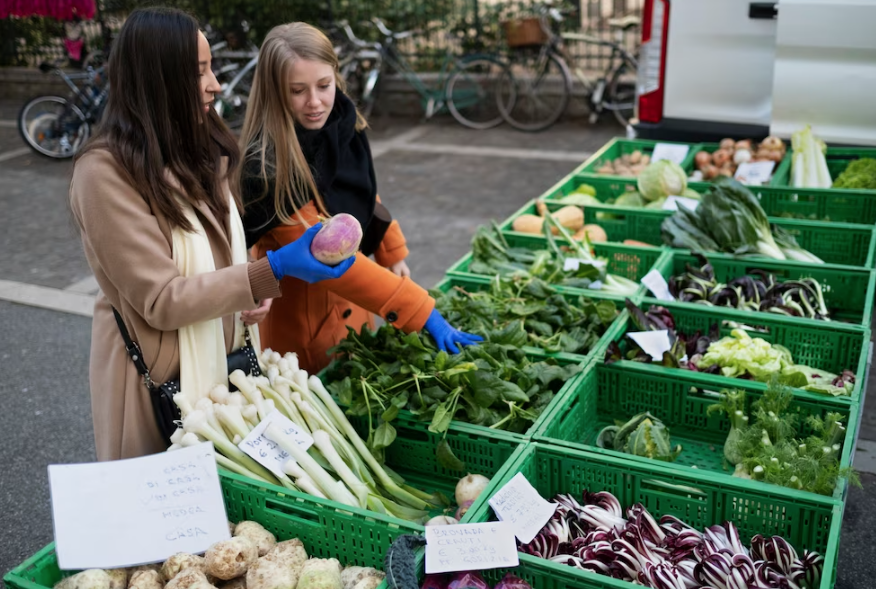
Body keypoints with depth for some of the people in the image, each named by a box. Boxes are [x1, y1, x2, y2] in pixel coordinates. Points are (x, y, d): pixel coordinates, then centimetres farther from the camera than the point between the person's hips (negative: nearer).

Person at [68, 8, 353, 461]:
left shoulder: (199, 150, 3)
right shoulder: (106, 173, -21)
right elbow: (160, 301, -23)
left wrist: (251, 286, -5)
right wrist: (270, 273, -30)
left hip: (224, 355, 7)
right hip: (159, 377, -7)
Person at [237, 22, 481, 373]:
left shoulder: (343, 127, -9)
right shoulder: (266, 169, -28)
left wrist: (392, 253, 11)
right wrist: (423, 313, -32)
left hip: (354, 308, 6)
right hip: (303, 327, -6)